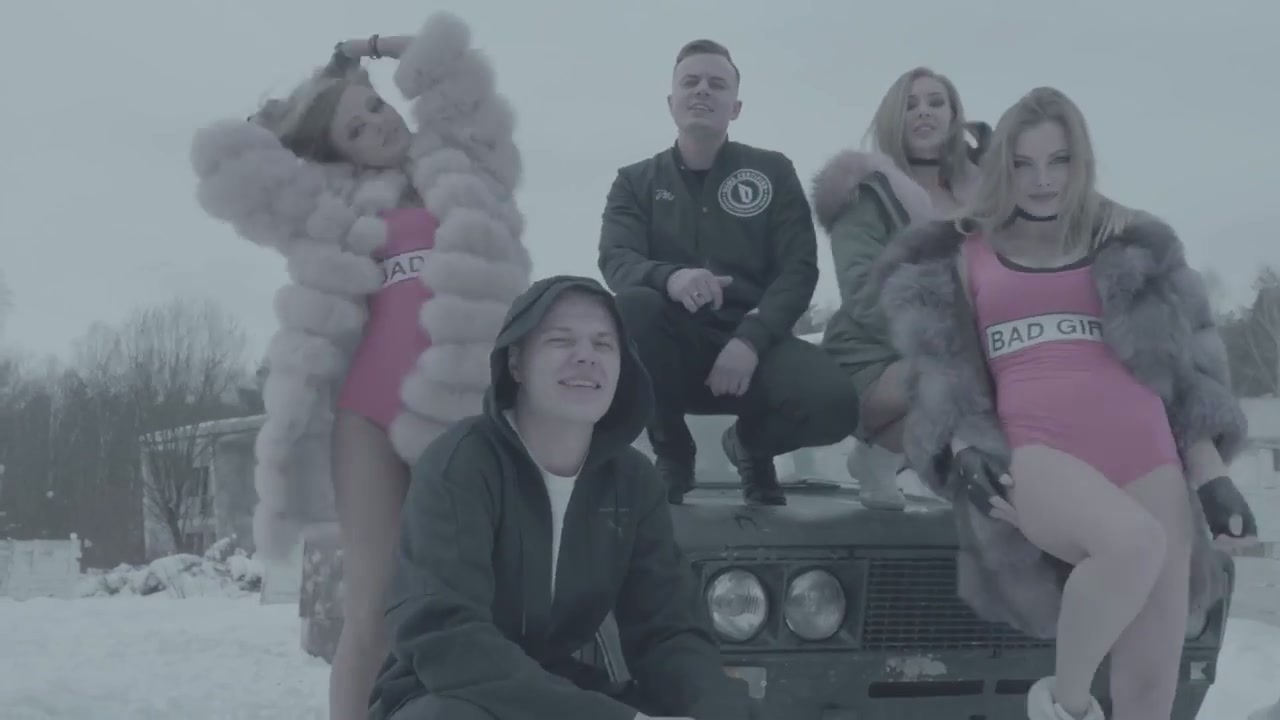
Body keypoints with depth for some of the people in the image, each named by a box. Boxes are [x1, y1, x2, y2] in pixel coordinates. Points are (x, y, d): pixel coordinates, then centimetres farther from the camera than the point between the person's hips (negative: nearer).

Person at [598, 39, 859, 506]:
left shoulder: (772, 172, 9)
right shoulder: (636, 182, 10)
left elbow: (799, 268, 0)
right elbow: (616, 262, -6)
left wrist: (751, 340, -19)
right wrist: (670, 278, -31)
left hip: (751, 342, 0)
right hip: (675, 350, 0)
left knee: (833, 403, -30)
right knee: (632, 305, -34)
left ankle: (751, 446, 10)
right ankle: (672, 453, -7)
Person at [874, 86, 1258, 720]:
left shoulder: (1132, 251, 20)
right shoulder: (962, 257, 15)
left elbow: (1181, 366, 17)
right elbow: (942, 373, 11)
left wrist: (1211, 477, 7)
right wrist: (963, 447, -9)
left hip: (1145, 455, 3)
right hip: (1032, 452, -3)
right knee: (1135, 543, -36)